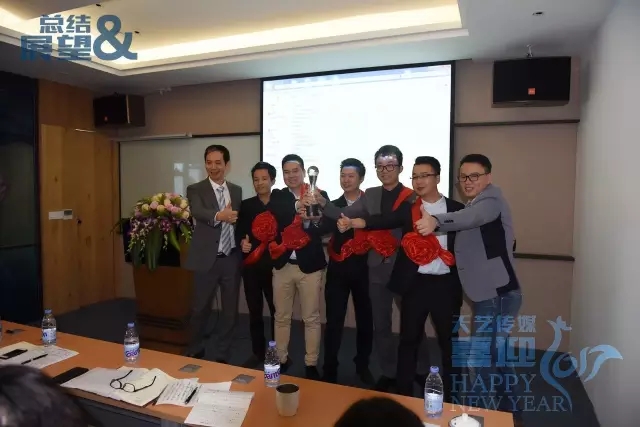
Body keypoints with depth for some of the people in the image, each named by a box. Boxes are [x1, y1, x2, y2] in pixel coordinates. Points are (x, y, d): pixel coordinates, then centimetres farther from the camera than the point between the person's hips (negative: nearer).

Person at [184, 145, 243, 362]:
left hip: (232, 258, 3)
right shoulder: (196, 189, -3)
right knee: (200, 309, 9)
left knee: (230, 310, 10)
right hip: (207, 259, -3)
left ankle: (222, 356, 27)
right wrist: (219, 215, -43)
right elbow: (198, 212, -24)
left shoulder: (237, 190, 10)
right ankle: (195, 354, 32)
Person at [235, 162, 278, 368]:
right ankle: (258, 352, 28)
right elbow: (238, 232, 5)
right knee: (255, 312, 12)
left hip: (275, 267, -3)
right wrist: (242, 243, -15)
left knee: (278, 311, 6)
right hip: (251, 267, 3)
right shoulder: (246, 205, 8)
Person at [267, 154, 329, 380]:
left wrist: (308, 220, -29)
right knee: (281, 316, 13)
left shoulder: (319, 195, -2)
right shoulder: (277, 196, 4)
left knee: (311, 318, 7)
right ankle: (281, 360, 30)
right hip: (282, 264, 2)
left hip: (310, 265, -2)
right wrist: (298, 205, -32)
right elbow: (276, 216, -17)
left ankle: (311, 364, 22)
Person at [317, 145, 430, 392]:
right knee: (381, 324, 13)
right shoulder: (370, 196, 7)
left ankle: (422, 371, 31)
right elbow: (345, 215, -3)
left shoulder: (412, 197, -6)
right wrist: (322, 203, -19)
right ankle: (389, 373, 29)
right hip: (378, 269, 4)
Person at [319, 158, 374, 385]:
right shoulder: (333, 206, 5)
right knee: (334, 320, 4)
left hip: (364, 269, -1)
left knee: (365, 319, 12)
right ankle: (329, 369, 18)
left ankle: (362, 365, 30)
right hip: (338, 270, 1)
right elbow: (322, 229, -10)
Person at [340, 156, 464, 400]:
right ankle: (404, 392, 24)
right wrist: (352, 223, -28)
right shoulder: (408, 209, 3)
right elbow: (382, 221, -13)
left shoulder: (456, 209, 3)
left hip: (445, 284, 0)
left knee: (449, 340, 12)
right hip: (415, 284, 0)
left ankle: (450, 394, 30)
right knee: (409, 338, 9)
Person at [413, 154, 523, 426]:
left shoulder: (491, 198, -13)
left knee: (479, 359, -7)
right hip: (488, 293, 10)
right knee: (496, 355, 20)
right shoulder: (472, 205, 17)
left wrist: (437, 221, -54)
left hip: (498, 293, -10)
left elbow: (474, 217, -37)